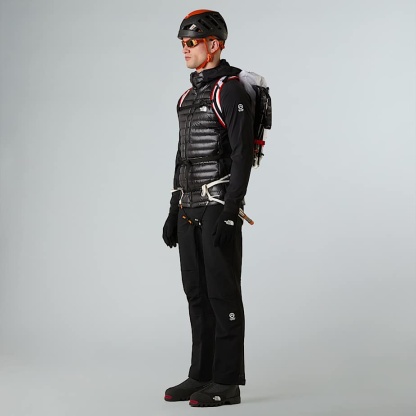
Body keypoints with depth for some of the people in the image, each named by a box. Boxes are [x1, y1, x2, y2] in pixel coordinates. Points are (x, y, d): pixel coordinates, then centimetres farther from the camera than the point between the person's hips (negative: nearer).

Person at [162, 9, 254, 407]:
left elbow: (243, 155, -17)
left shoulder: (232, 91, -11)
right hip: (191, 210, 9)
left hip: (219, 208, -9)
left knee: (222, 292, -5)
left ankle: (227, 383, 3)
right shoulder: (189, 95, 18)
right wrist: (175, 211, 18)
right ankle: (202, 376, 18)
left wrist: (229, 213, -23)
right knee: (197, 293, 10)